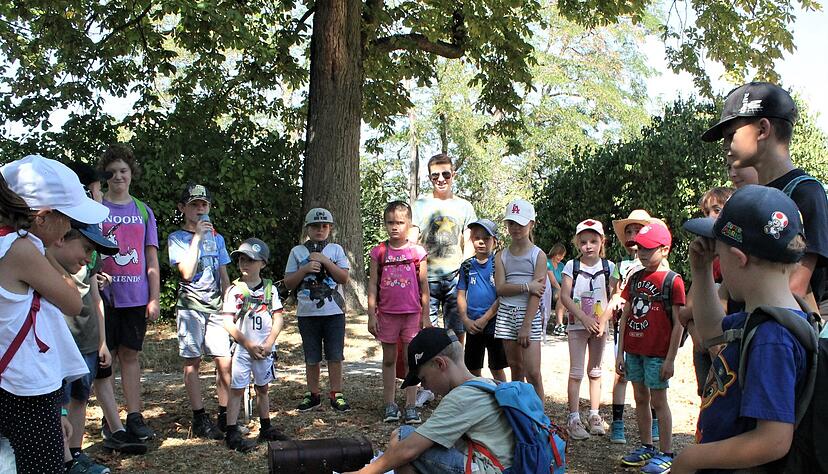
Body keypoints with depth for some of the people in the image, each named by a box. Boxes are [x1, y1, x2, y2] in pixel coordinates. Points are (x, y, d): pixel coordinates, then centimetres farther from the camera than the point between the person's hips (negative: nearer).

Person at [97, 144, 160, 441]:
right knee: (105, 357, 3)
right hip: (105, 295, -2)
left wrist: (155, 298, 3)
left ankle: (134, 416, 13)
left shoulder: (143, 211, 9)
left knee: (130, 355, 8)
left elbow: (152, 259, 9)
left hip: (136, 297, 2)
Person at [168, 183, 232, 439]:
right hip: (191, 306, -3)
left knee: (225, 362, -3)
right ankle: (200, 418, 8)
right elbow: (187, 272, -15)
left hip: (217, 307, 3)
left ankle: (225, 415, 8)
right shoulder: (177, 238, 1)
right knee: (192, 361, 1)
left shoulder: (217, 238, 14)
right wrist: (197, 237, -13)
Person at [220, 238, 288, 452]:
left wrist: (269, 343, -10)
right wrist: (248, 344, -14)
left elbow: (278, 318, 2)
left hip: (265, 349, 3)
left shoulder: (269, 288, 3)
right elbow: (228, 323, -9)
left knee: (262, 388, 14)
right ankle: (231, 433, 2)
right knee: (237, 389, -2)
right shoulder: (234, 290, -5)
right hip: (242, 349, -3)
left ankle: (266, 428, 26)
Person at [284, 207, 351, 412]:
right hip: (307, 312, 1)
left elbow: (344, 278, -3)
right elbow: (288, 282, 4)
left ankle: (336, 395, 12)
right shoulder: (297, 252, 7)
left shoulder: (336, 249, 6)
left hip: (334, 311, 0)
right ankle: (313, 395, 21)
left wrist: (324, 261, -11)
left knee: (335, 355, 2)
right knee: (312, 358, 8)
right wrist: (305, 269, -10)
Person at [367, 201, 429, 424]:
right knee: (389, 359, 9)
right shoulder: (379, 252, 1)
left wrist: (426, 316, 2)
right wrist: (372, 314, -1)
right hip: (387, 313, 1)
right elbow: (373, 284, 3)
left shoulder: (417, 252, 0)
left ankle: (411, 406, 9)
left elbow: (424, 286, 3)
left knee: (411, 359, 2)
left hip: (412, 313, -1)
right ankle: (389, 405, 18)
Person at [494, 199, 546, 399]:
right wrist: (526, 287, -16)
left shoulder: (538, 255, -2)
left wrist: (526, 326, -16)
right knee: (515, 368, 10)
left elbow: (537, 294, -10)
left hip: (530, 314, -4)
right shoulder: (502, 256, 9)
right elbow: (500, 288, -3)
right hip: (506, 313, 4)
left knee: (532, 372, -8)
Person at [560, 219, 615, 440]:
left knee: (595, 371, 12)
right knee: (576, 372, -2)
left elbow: (614, 298, -2)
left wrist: (603, 321, -14)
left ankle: (594, 415, 20)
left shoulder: (608, 267, 1)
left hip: (599, 325, 2)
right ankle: (574, 418, 1)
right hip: (577, 324, -2)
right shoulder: (572, 266, -3)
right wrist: (585, 318, -16)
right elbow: (564, 296, -9)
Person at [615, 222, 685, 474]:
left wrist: (670, 359, -13)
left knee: (658, 401, 0)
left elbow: (678, 324, -10)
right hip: (633, 350, 6)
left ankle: (666, 454, 11)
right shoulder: (635, 278, 9)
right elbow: (625, 316, 10)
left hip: (657, 353, -6)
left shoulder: (672, 280, -8)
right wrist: (620, 352, 7)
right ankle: (646, 447, 25)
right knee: (640, 398, 13)